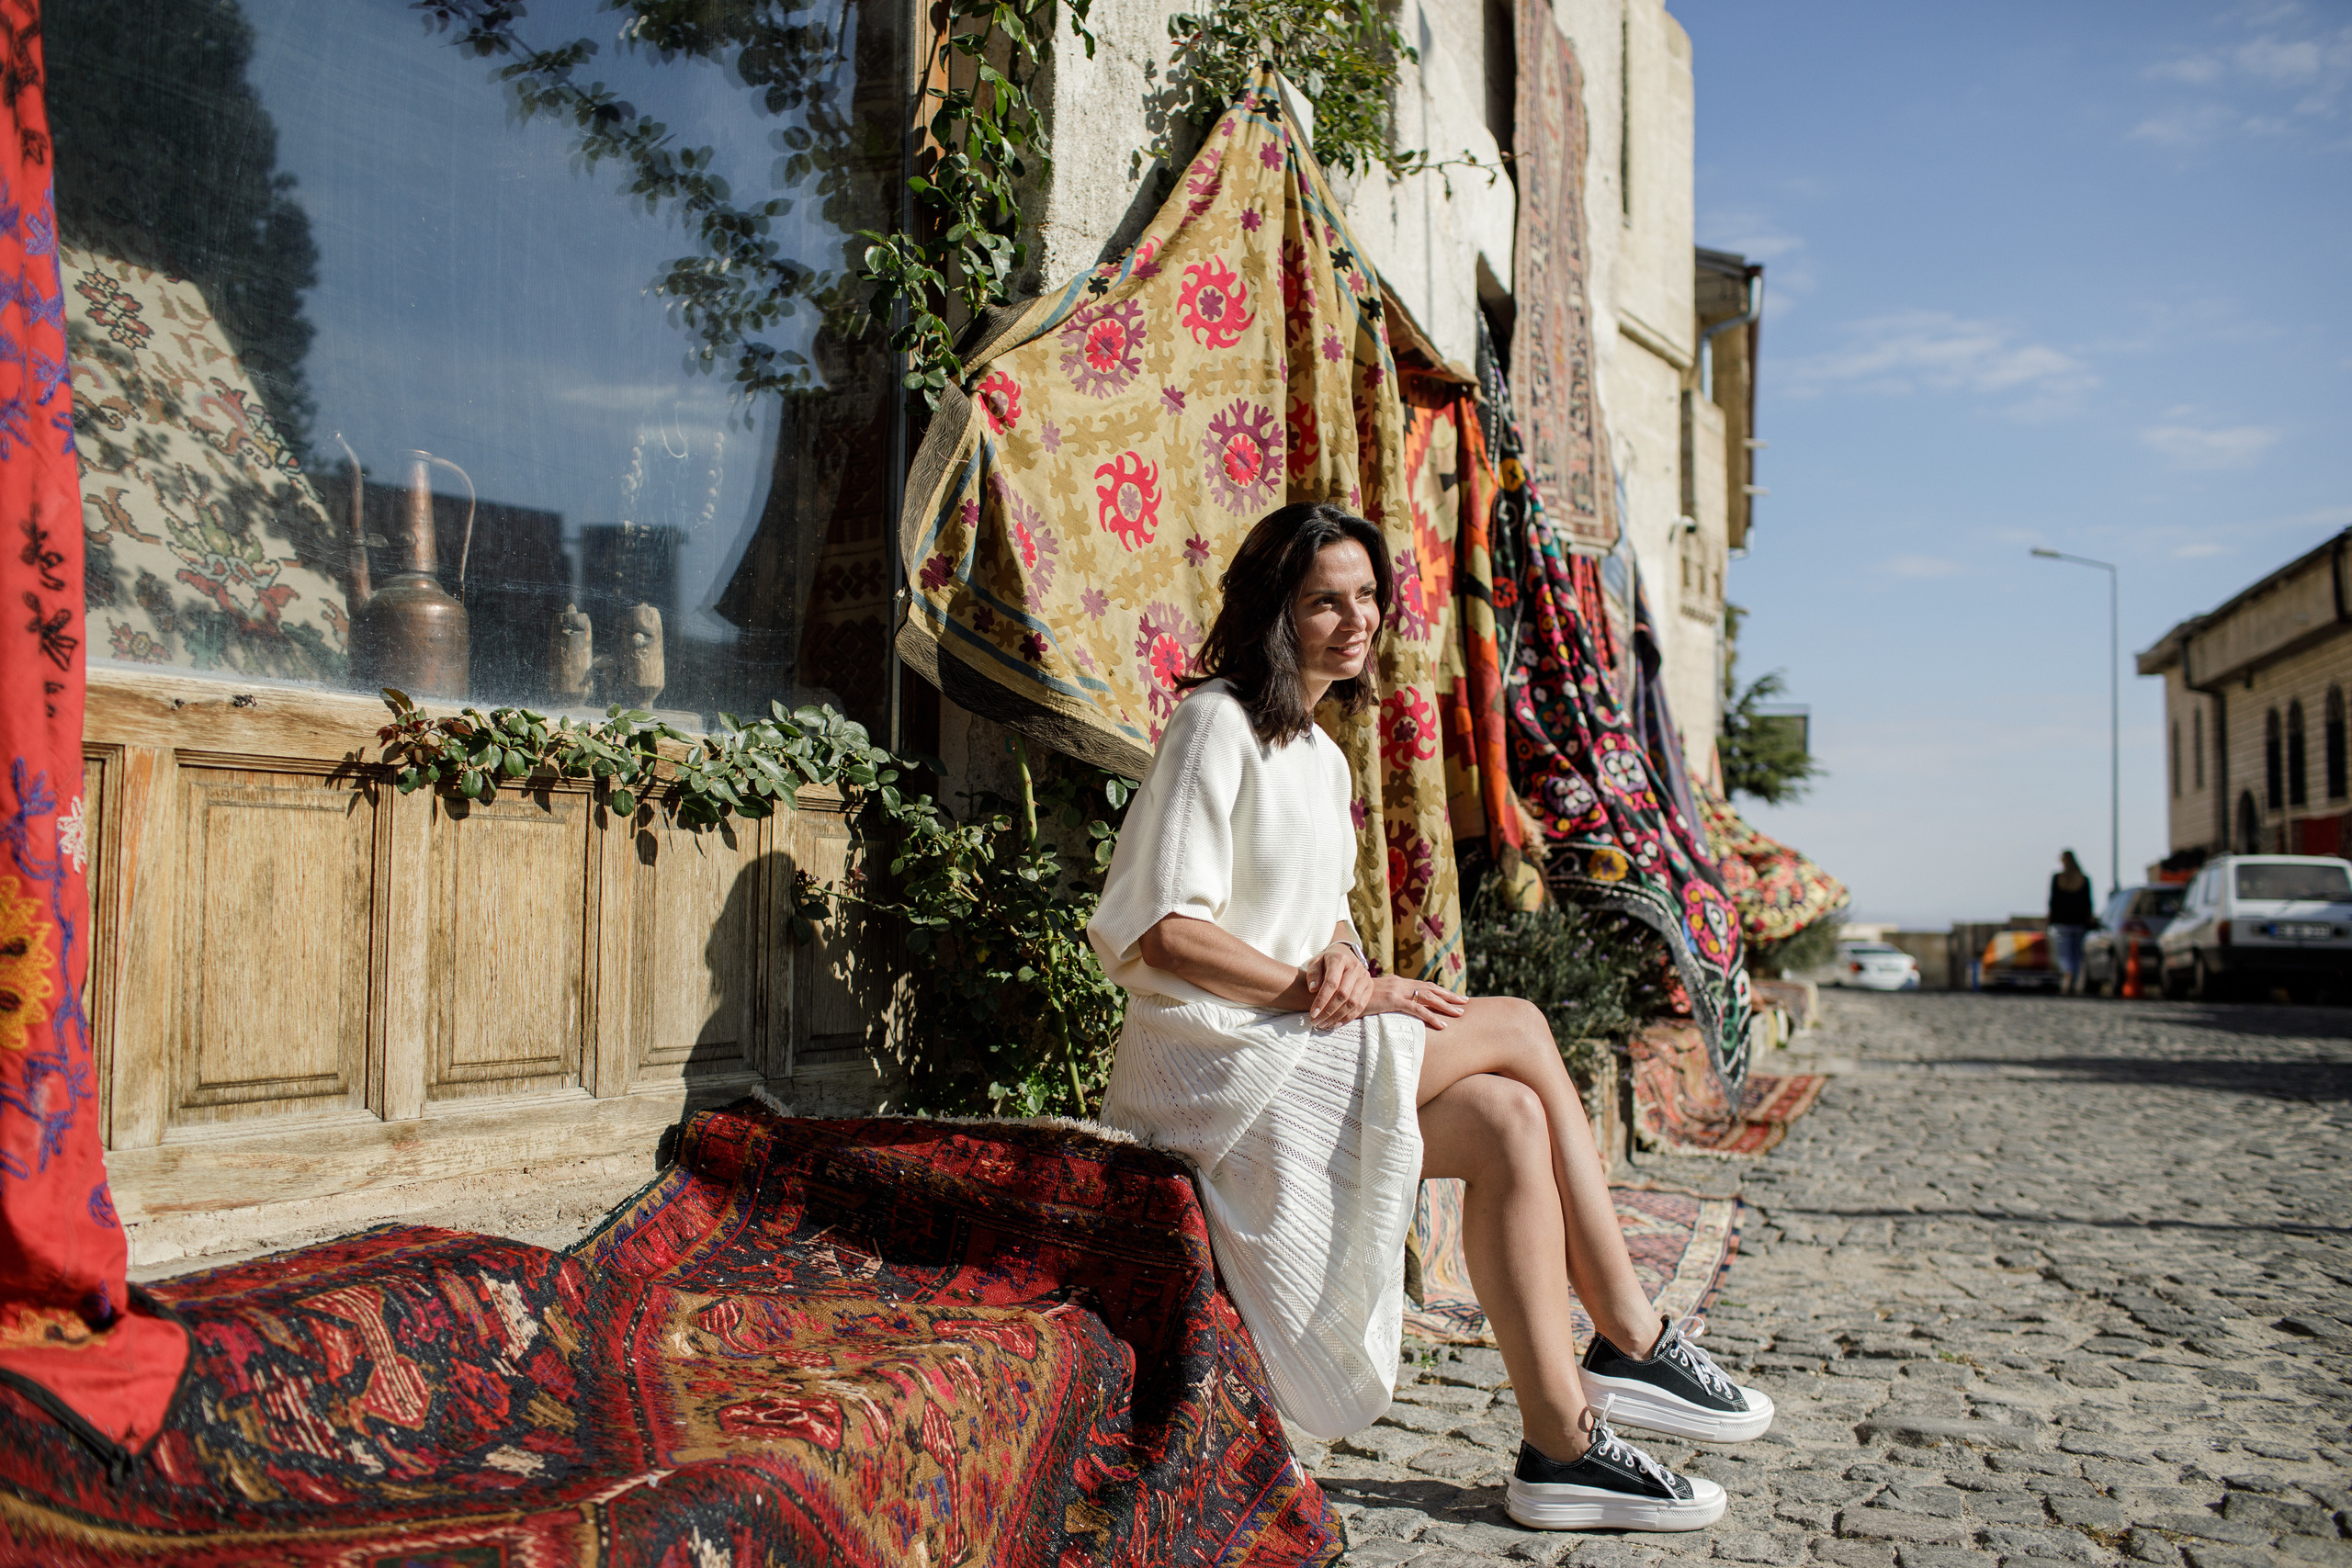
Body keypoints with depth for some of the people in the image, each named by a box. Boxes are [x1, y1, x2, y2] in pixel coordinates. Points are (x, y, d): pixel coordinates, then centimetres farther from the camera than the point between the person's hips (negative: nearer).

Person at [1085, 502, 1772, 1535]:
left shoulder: (1322, 755, 17)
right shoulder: (1217, 724, -11)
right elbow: (1163, 932, -18)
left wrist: (1342, 960, -5)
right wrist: (1317, 992, -18)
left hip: (1296, 1052, 8)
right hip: (1214, 1063, -8)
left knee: (1509, 1122, -11)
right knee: (1517, 1030, -12)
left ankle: (1562, 1441, -6)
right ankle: (1634, 1342, -3)